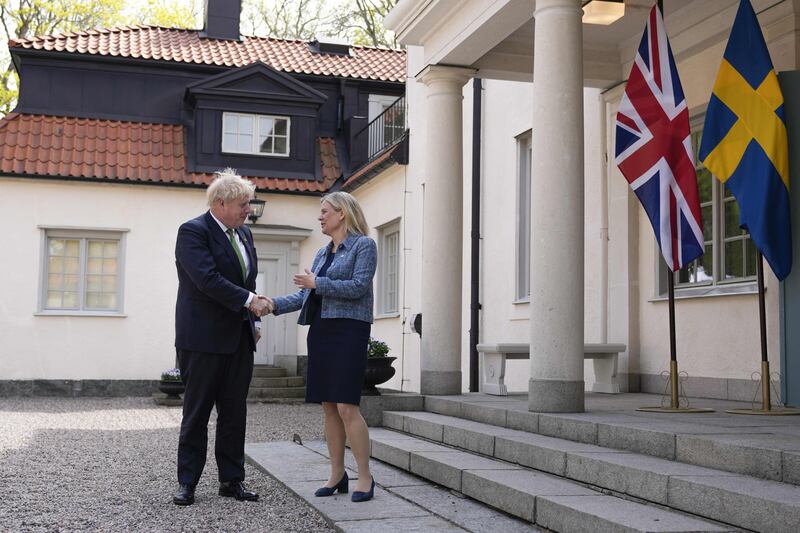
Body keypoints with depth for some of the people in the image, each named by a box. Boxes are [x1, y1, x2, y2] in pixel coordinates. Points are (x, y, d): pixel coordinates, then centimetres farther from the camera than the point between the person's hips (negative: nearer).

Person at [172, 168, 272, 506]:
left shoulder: (244, 233, 14)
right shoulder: (193, 232, -11)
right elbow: (207, 279, -22)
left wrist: (253, 320, 11)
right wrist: (249, 301, -22)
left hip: (239, 338, 7)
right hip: (204, 338, -7)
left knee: (235, 411, 9)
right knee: (197, 412, 2)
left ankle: (232, 479, 17)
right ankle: (187, 483, 11)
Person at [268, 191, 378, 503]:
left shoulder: (364, 245, -2)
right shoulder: (322, 253, 19)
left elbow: (358, 286, -14)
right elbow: (305, 296, 14)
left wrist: (317, 283, -9)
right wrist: (275, 304, 0)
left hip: (348, 330, -7)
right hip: (320, 330, 7)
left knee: (346, 406, -13)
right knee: (329, 407, 6)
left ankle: (365, 477, -6)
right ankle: (337, 475, 13)